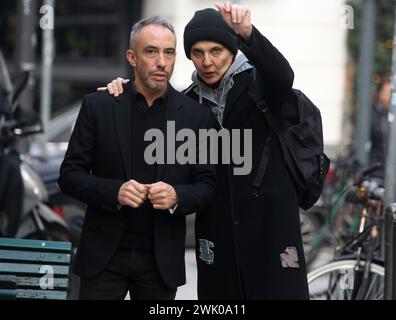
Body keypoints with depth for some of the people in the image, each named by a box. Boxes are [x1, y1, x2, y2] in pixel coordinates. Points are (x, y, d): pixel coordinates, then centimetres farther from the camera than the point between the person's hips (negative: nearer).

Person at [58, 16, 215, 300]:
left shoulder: (197, 116, 1)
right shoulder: (98, 106, 0)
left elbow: (208, 188, 3)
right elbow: (70, 175, 1)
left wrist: (177, 196, -18)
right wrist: (114, 191, -17)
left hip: (162, 260, 1)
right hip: (105, 253, 0)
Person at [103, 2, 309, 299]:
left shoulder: (258, 82, -2)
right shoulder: (190, 102, 10)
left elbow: (283, 75, -24)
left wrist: (248, 34, -43)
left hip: (271, 222, -4)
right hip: (216, 229, 4)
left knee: (279, 291, -8)